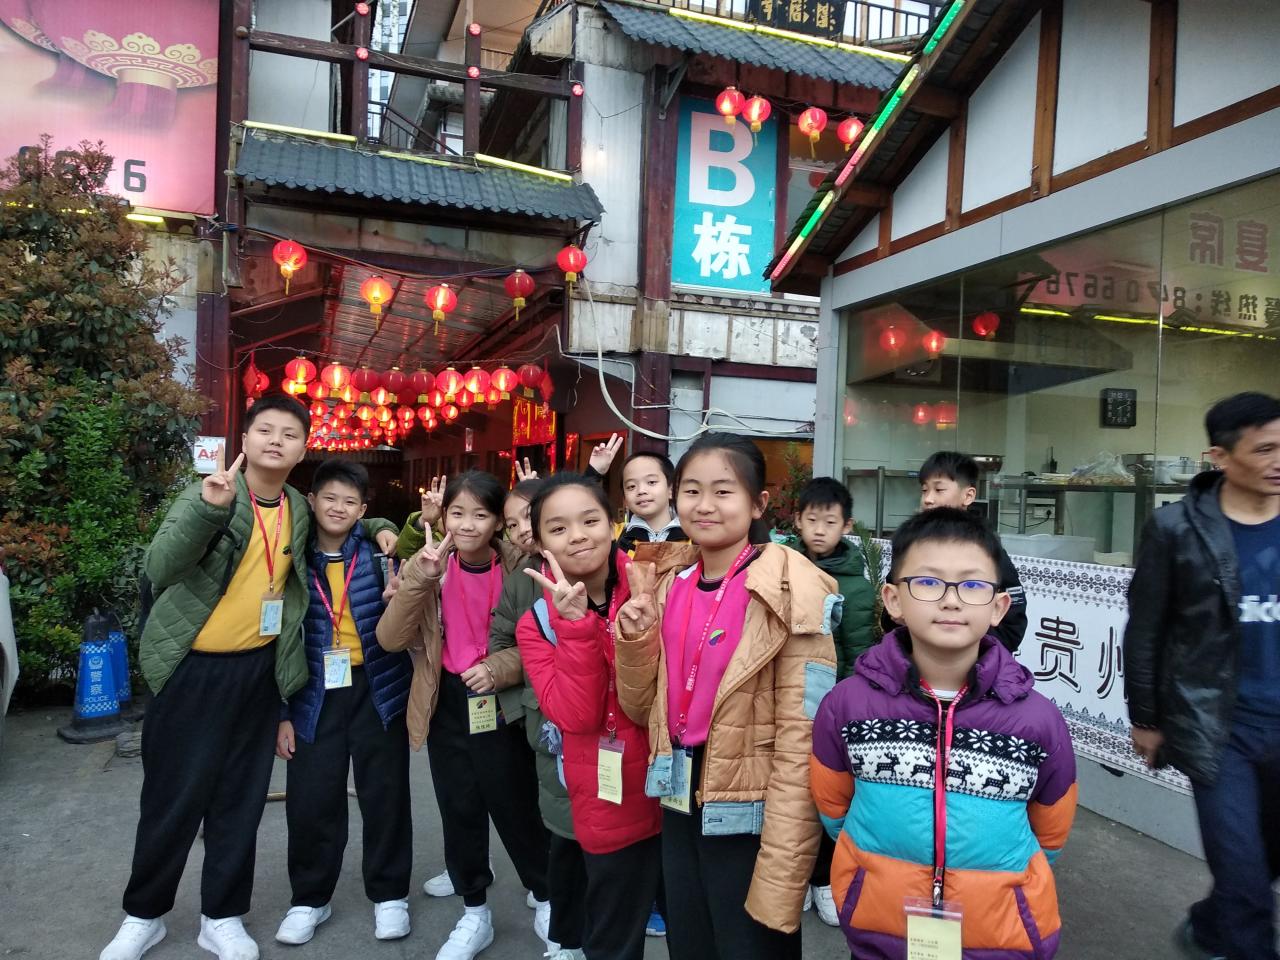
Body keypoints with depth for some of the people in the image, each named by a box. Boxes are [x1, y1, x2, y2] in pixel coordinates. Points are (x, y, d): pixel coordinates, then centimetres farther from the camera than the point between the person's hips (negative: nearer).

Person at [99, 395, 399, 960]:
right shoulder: (210, 493, -11)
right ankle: (143, 914, 29)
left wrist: (379, 528, 7)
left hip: (260, 669, 4)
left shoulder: (300, 509, 3)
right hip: (193, 668, -4)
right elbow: (158, 569, -25)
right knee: (174, 797, 7)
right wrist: (209, 508, -39)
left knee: (241, 798, 12)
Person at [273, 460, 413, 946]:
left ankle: (389, 894, 27)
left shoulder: (378, 549, -2)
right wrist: (282, 711, 4)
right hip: (315, 694, 1)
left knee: (385, 793, 8)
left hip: (377, 689, -1)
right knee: (310, 801, 6)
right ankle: (309, 898, 29)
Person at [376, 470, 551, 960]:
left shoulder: (517, 566, -10)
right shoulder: (425, 565, -5)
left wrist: (500, 668, -22)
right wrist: (420, 579, -27)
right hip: (446, 705, 2)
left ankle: (546, 899, 32)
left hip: (501, 705, -2)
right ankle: (474, 914, 34)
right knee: (459, 810, 13)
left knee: (515, 806, 6)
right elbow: (389, 640, -14)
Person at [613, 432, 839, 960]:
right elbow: (641, 709, 8)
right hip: (681, 807, 6)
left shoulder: (792, 593, -17)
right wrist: (635, 638, -10)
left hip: (750, 818, -6)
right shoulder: (667, 581, 1)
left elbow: (800, 742, -18)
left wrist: (777, 885, -18)